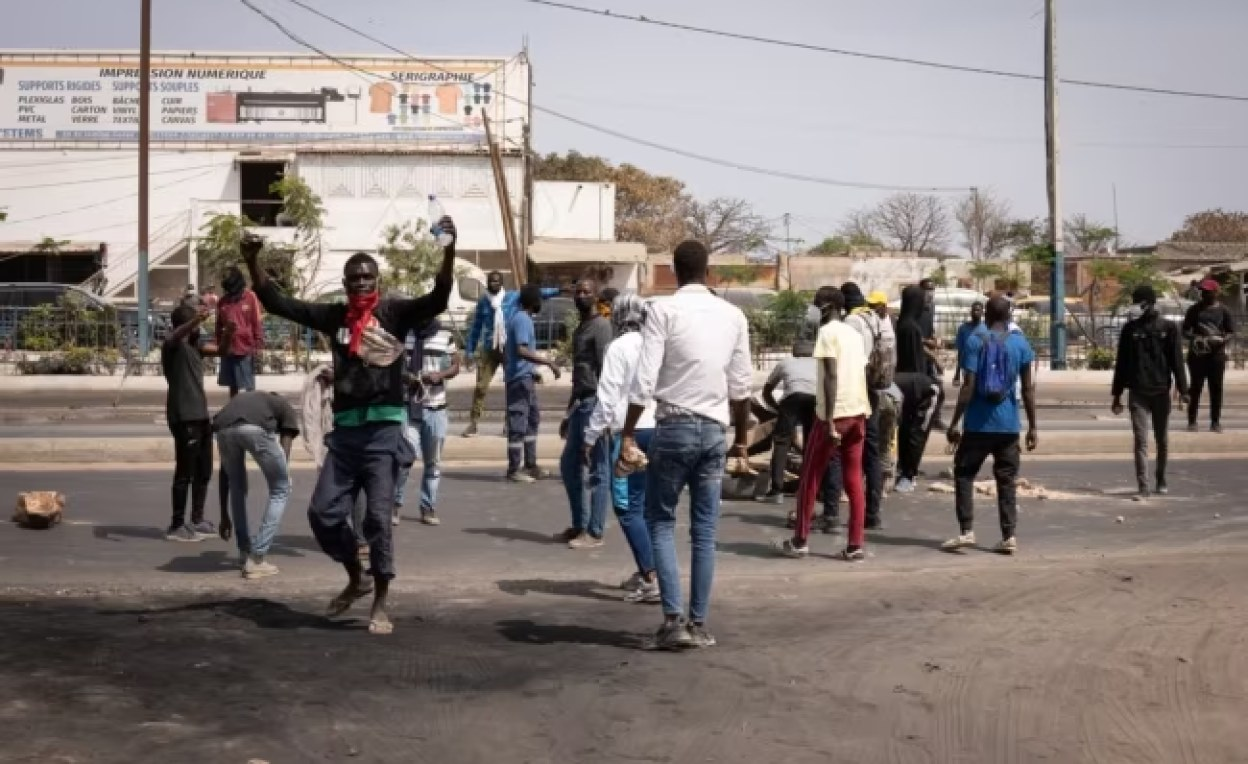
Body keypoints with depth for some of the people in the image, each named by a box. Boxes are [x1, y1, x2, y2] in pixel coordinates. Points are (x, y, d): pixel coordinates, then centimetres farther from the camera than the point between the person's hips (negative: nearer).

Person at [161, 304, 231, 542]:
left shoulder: (195, 344, 15)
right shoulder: (173, 345, -9)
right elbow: (173, 337, -31)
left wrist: (226, 335, -8)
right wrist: (195, 321, -51)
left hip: (201, 415, 9)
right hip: (183, 418, -9)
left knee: (204, 472, 14)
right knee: (185, 472, -7)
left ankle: (197, 520, 24)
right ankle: (176, 526, -1)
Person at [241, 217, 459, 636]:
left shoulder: (395, 313, -2)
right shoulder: (333, 315, 9)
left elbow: (438, 299, -17)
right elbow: (277, 303, 9)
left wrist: (449, 250, -31)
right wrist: (253, 262, -3)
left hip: (383, 429, -4)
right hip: (345, 429, 4)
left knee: (378, 517, -4)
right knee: (323, 512, 6)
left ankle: (380, 606, 7)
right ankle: (356, 579, 30)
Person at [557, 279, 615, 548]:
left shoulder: (601, 327, -9)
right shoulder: (579, 329, 20)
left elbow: (605, 370, -17)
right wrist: (569, 412, 25)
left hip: (595, 404, -10)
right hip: (581, 404, 10)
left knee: (598, 470, -4)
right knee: (569, 466, 14)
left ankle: (595, 532, 0)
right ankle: (579, 525, 24)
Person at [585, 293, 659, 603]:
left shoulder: (620, 347, -8)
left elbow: (608, 395, -11)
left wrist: (592, 435, -6)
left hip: (630, 432, -7)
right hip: (657, 429, 7)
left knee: (627, 506, -6)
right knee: (643, 504, 17)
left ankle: (651, 579, -14)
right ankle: (645, 571, 25)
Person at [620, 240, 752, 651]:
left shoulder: (664, 310, -6)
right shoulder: (733, 315, 6)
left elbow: (645, 380, -12)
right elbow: (741, 385, 9)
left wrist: (628, 436, -8)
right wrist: (742, 436, 20)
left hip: (674, 426, -3)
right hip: (714, 429, 3)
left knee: (661, 521, 8)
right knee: (705, 531, 9)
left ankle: (674, 618, -2)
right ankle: (698, 624, 12)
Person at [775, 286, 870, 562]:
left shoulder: (827, 332, -9)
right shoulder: (855, 334, 15)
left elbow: (831, 376, -17)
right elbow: (860, 375, 17)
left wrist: (829, 421, -20)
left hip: (834, 414, -7)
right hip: (858, 413, 7)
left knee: (810, 478, 5)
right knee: (854, 480, 7)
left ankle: (800, 541, 10)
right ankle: (856, 546, 4)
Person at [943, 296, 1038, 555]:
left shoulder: (976, 341, -5)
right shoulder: (1020, 344, 4)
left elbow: (968, 386, -11)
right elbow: (1028, 389, 3)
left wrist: (954, 423, -7)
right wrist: (1032, 427, 8)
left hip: (979, 424, -3)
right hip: (1009, 426, 3)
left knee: (964, 474, 8)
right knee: (1006, 480, 9)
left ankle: (966, 531, -1)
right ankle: (1009, 537, 6)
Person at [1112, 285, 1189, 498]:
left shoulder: (1169, 328, -1)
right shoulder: (1130, 329, 4)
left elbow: (1177, 361, -2)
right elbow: (1121, 363, 6)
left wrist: (1183, 390, -8)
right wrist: (1117, 394, 5)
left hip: (1161, 392, 0)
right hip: (1137, 393, 0)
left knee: (1162, 440, 11)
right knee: (1141, 441, -5)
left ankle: (1161, 480, 27)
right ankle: (1143, 487, -5)